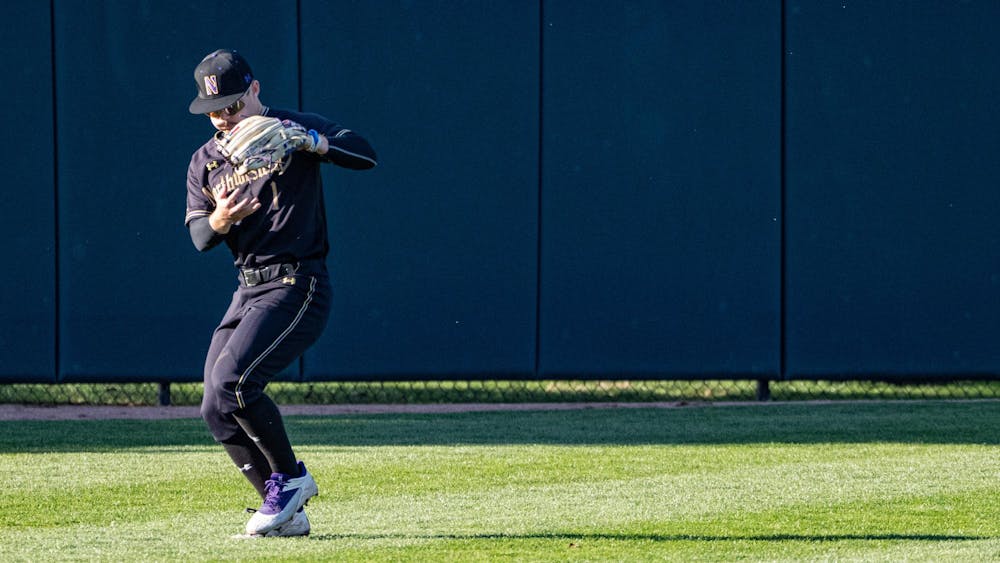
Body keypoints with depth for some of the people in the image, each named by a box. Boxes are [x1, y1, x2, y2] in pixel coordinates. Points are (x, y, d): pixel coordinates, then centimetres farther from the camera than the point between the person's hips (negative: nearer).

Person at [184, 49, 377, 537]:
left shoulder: (294, 129, -3)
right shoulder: (205, 161, 13)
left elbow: (365, 154, -18)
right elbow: (198, 236, 1)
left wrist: (309, 142, -35)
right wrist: (219, 221, -23)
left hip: (297, 283, -7)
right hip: (248, 290, 7)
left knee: (231, 379, -23)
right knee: (217, 411, 1)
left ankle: (290, 477, -5)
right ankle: (286, 513, 9)